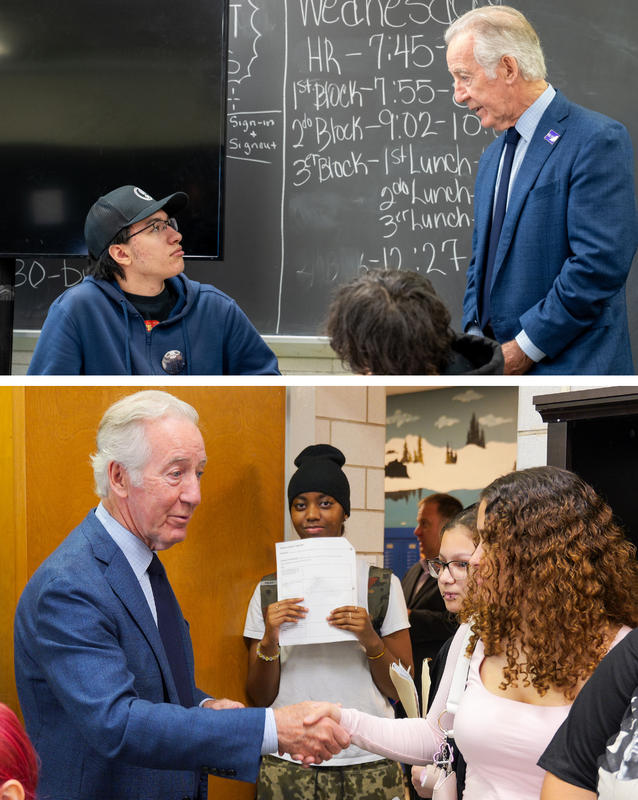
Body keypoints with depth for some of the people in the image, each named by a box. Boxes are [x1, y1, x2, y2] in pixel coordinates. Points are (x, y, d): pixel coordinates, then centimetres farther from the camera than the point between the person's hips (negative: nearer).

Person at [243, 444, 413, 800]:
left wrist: (371, 641, -14)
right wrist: (269, 641, -12)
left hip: (367, 766, -1)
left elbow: (402, 690, 3)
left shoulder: (381, 584, 3)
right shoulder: (270, 590, 5)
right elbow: (261, 696, 6)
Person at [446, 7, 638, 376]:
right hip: (499, 368, 7)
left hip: (571, 372, -7)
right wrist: (475, 337, 4)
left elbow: (601, 263, -18)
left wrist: (525, 347, -16)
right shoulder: (492, 158, 19)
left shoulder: (597, 140, -10)